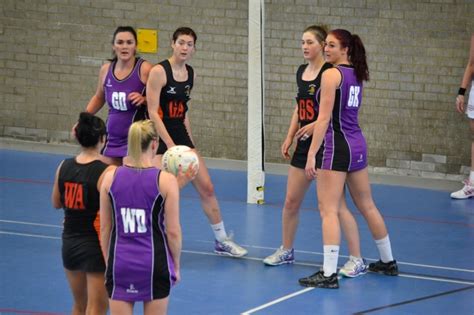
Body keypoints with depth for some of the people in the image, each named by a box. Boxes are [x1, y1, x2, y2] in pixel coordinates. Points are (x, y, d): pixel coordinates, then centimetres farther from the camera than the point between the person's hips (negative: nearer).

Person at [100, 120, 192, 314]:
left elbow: (105, 228, 5)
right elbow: (173, 231, -6)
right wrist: (176, 266, 8)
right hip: (154, 262, -2)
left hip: (120, 262, 2)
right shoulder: (166, 181, -9)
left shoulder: (110, 178, -1)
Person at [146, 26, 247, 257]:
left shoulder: (190, 73, 8)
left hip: (181, 135, 7)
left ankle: (222, 241, 20)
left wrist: (190, 142, 16)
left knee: (206, 188, 8)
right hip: (159, 137, -7)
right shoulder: (159, 71, -14)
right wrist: (171, 145, -22)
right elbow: (153, 112, -18)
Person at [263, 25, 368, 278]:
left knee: (336, 205, -7)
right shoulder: (301, 72, 11)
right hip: (304, 145, 8)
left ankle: (357, 260, -1)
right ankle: (286, 251, 27)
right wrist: (289, 137, 13)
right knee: (291, 201, 11)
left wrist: (316, 125, -27)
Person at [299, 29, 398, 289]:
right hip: (357, 144, 8)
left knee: (328, 210, -8)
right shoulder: (357, 74, 11)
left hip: (337, 144, -8)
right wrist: (313, 126, 23)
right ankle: (388, 261, 30)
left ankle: (329, 274, -13)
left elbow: (324, 118, -17)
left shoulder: (331, 74, -12)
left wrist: (312, 154, -18)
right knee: (367, 206, 20)